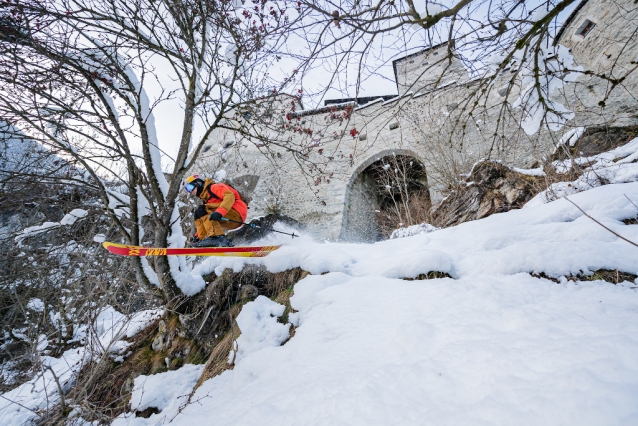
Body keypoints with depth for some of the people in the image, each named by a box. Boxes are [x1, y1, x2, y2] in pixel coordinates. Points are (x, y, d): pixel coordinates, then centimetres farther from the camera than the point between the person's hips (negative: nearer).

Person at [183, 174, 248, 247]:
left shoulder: (214, 187, -1)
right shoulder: (205, 199, 24)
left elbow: (230, 196, -20)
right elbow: (208, 219, 25)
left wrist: (219, 212, -32)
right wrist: (198, 235, 18)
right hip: (230, 223, 9)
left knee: (201, 211, -17)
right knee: (198, 215, 13)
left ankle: (217, 237, -33)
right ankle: (203, 239, -1)